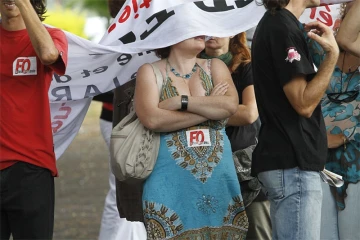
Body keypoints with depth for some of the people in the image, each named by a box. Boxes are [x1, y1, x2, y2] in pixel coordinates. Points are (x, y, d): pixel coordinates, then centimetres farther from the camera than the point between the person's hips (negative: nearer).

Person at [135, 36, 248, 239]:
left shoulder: (215, 67, 12)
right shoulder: (151, 72, 3)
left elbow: (231, 105, -6)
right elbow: (152, 119, -14)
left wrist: (181, 101, -11)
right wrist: (210, 109, -8)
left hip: (218, 180, 3)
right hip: (170, 182, -3)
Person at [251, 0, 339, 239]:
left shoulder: (275, 24, 16)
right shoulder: (283, 28, -14)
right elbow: (304, 103, -17)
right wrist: (332, 53, -13)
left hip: (287, 159, 10)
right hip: (292, 164, -10)